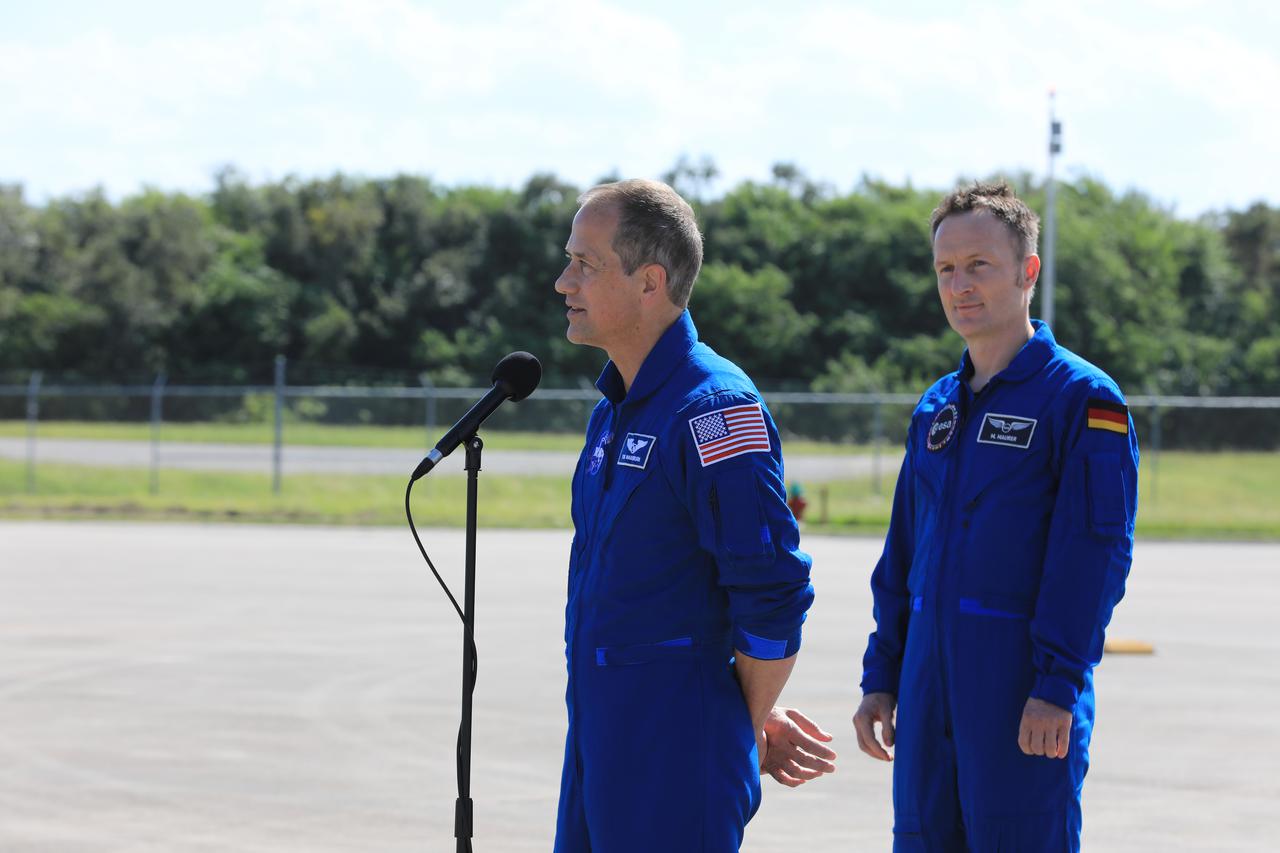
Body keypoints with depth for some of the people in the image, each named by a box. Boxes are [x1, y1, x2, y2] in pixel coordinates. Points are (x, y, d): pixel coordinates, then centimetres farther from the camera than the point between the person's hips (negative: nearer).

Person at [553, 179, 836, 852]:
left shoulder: (713, 409, -16)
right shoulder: (614, 410, 14)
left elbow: (773, 598, -18)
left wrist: (750, 726, -6)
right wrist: (755, 715, 14)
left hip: (678, 764, -9)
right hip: (599, 742, 9)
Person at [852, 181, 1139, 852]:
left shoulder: (1082, 398, -5)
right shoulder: (936, 408, 16)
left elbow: (1096, 553, -12)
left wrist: (1057, 686, -19)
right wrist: (880, 678, 14)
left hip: (1024, 693, -6)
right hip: (929, 685, 6)